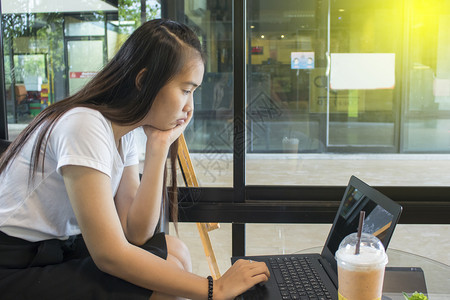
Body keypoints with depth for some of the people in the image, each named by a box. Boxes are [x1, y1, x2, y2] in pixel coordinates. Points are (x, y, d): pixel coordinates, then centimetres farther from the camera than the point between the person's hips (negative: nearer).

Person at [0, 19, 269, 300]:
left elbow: (136, 233, -7)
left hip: (58, 249, 8)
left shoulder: (123, 134, 2)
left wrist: (159, 145, -10)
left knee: (174, 251, -4)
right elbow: (109, 254, -28)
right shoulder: (84, 126, -24)